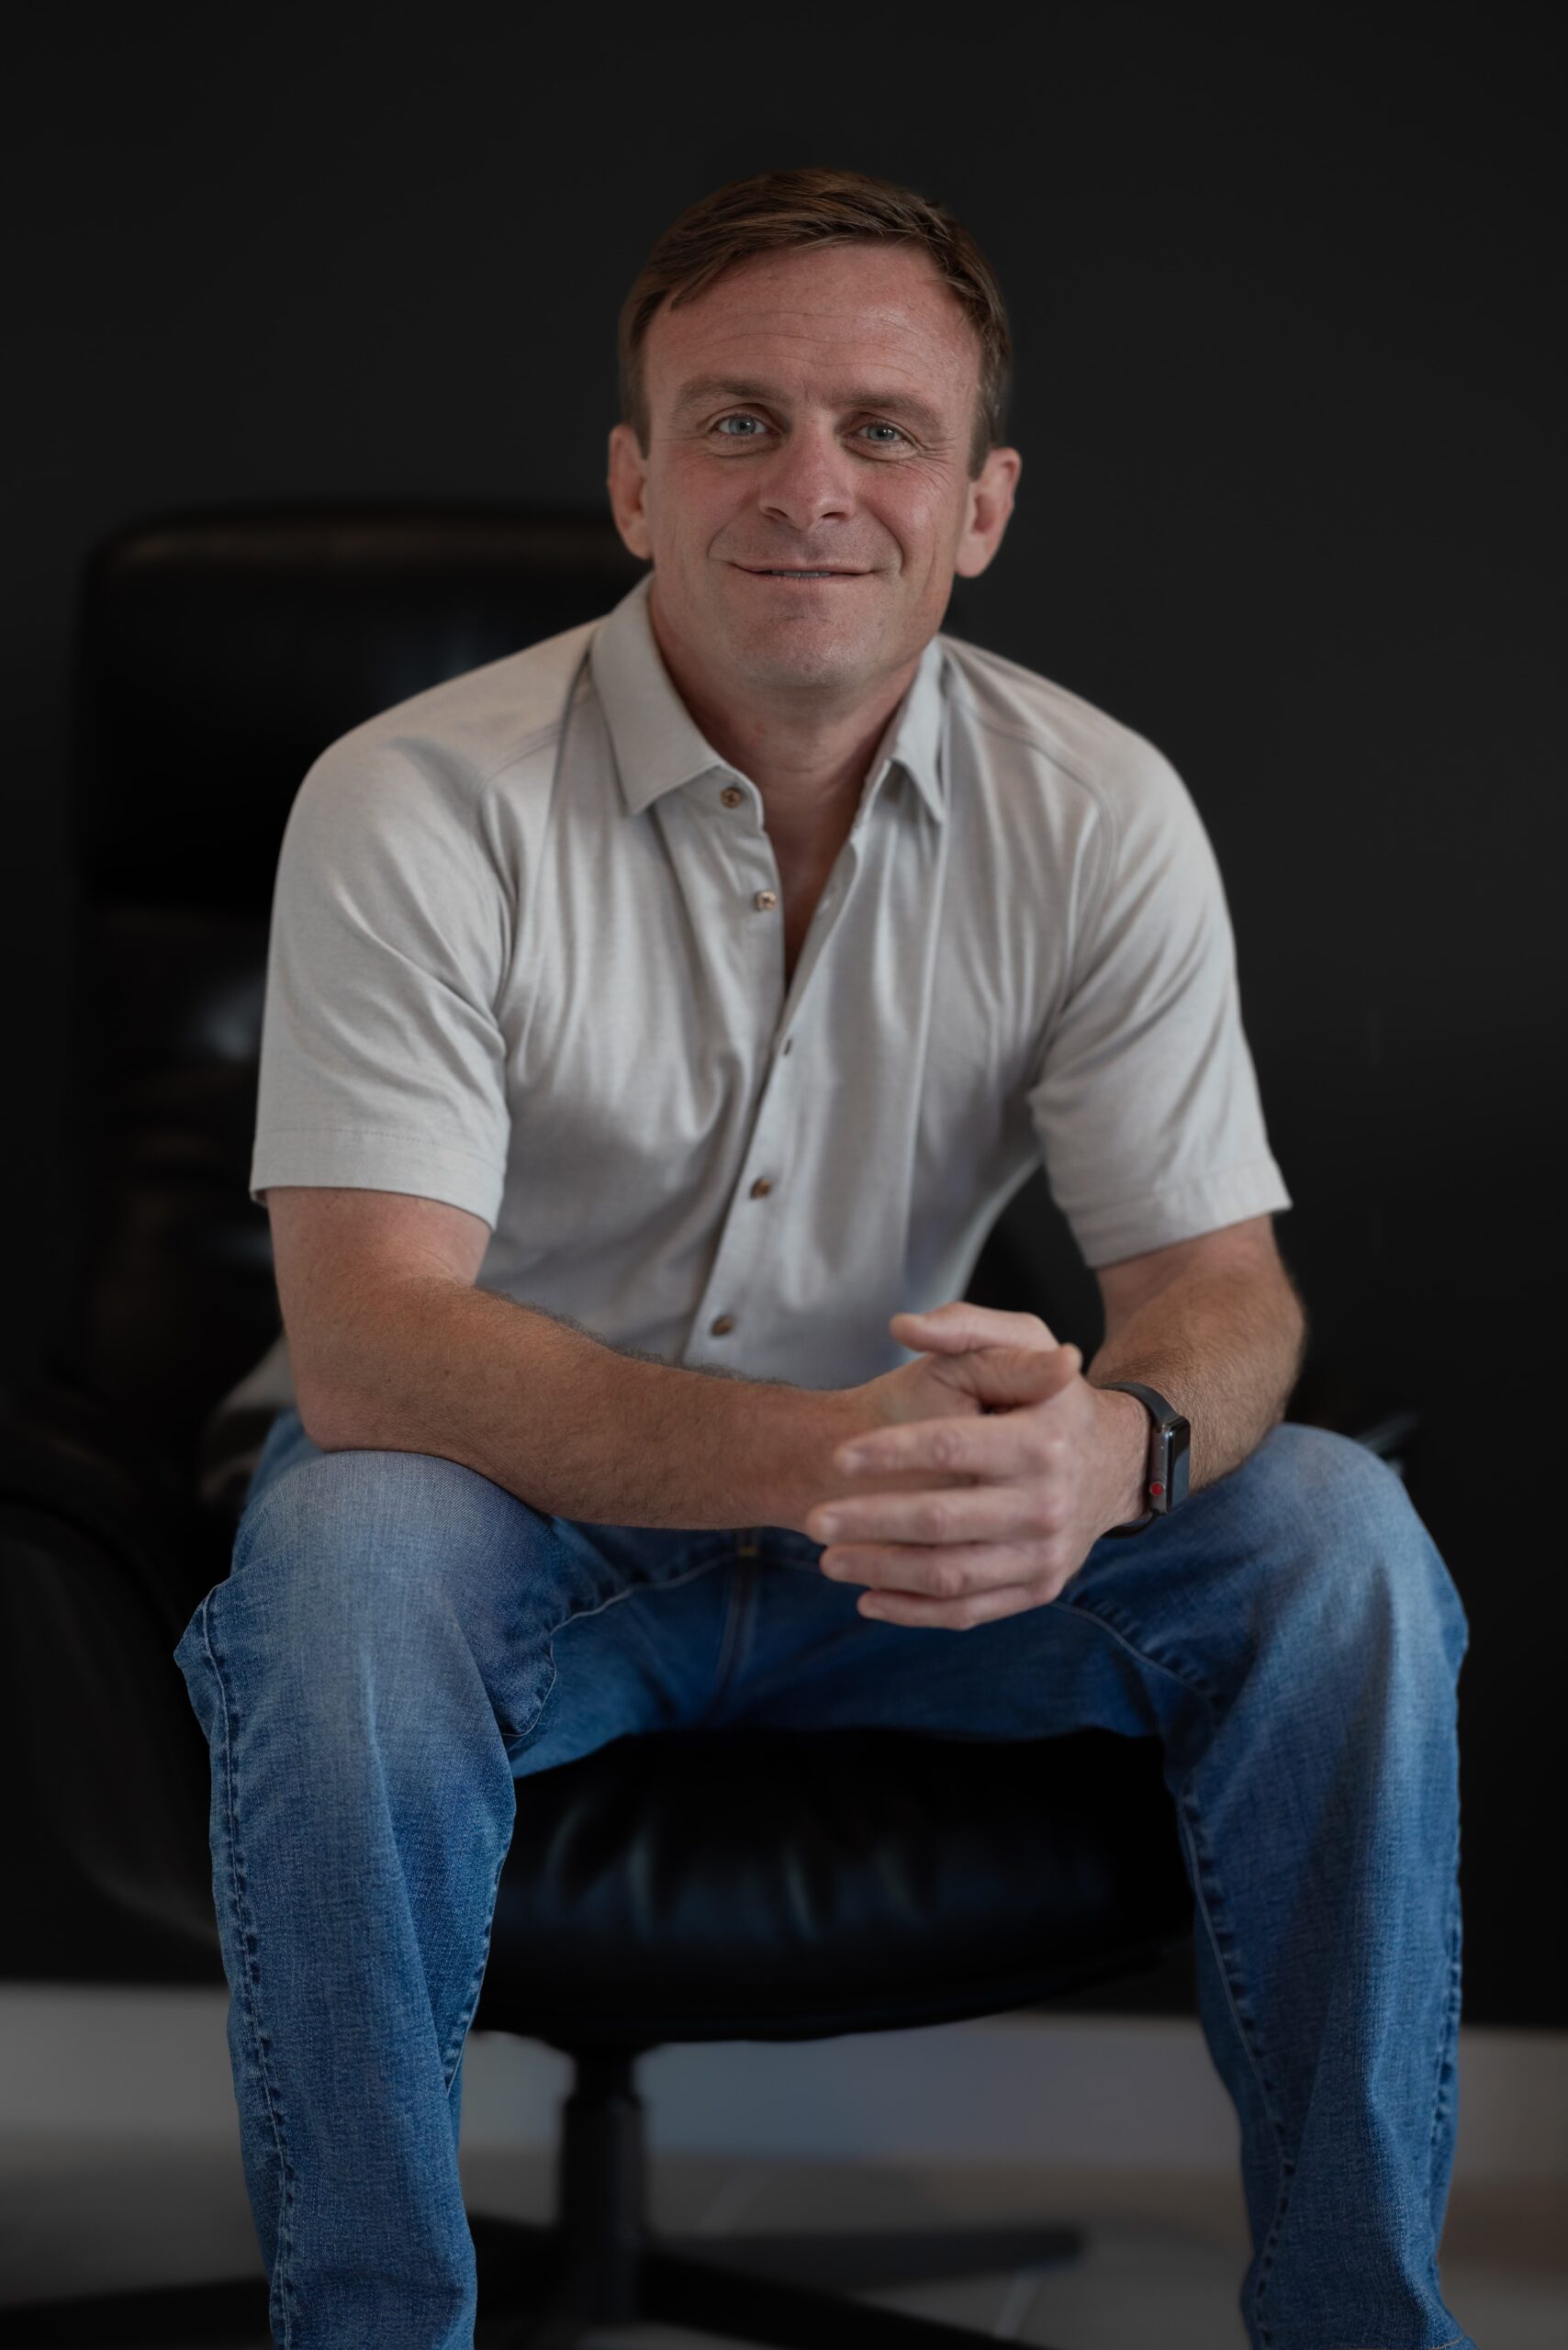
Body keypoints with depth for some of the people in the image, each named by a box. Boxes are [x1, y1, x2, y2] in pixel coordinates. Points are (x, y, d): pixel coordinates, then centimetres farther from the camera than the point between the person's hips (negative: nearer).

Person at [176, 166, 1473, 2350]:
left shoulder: (1099, 815, -7)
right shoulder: (414, 806, -18)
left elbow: (1223, 1282, -8)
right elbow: (368, 1344, -26)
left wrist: (1112, 1440, -35)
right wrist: (815, 1452, -42)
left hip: (941, 1522, 3)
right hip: (520, 1515, -3)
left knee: (1338, 1543, -20)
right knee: (342, 1557, -36)